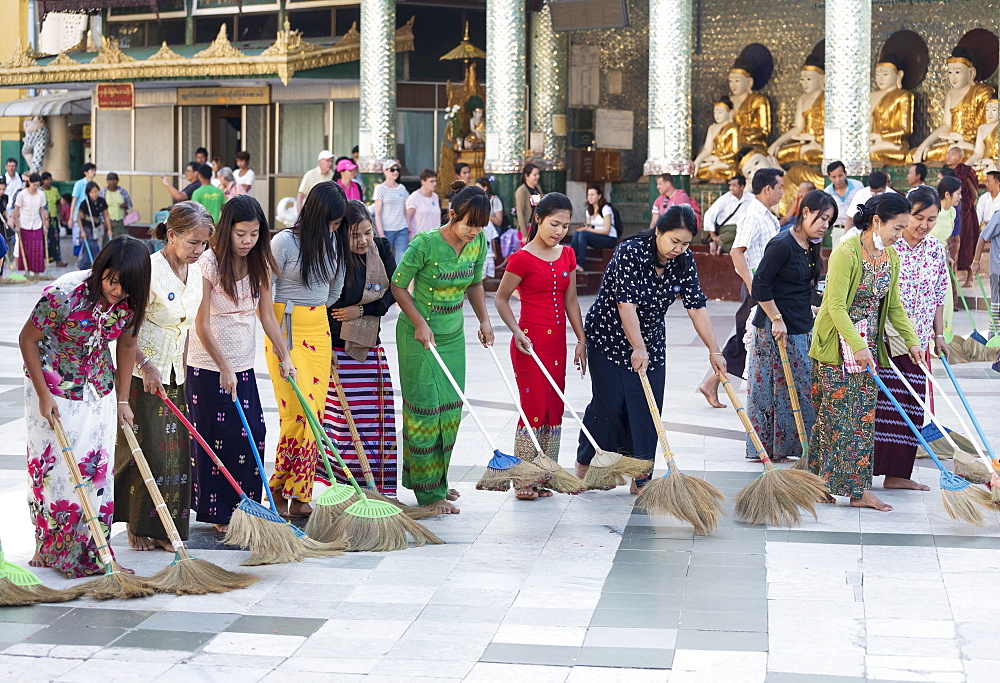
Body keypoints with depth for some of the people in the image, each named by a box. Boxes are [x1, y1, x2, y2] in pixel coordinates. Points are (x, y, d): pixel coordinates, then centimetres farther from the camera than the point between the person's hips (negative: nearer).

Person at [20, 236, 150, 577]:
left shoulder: (129, 303, -13)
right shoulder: (64, 294, -28)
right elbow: (27, 340, -17)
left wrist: (122, 399, 7)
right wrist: (44, 396, -15)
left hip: (99, 392, 4)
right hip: (53, 391, -4)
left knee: (98, 469, 5)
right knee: (54, 468, 1)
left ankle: (91, 550, 14)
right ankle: (53, 550, 16)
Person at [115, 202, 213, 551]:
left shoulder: (195, 270, 2)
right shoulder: (150, 270, -20)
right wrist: (146, 367, -23)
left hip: (175, 372, 7)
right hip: (142, 371, -7)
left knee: (176, 447, 5)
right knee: (144, 447, -2)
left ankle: (166, 528, 14)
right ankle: (139, 527, 13)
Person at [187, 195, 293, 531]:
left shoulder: (260, 265, 2)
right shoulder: (208, 264, -16)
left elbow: (267, 315, 10)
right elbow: (202, 325, -16)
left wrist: (285, 357, 4)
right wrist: (224, 369, -17)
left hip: (243, 364, 5)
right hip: (207, 365, -5)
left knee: (253, 433, 2)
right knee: (215, 437, -1)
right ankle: (218, 513, 11)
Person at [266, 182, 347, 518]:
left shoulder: (335, 242, 6)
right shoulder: (284, 242, -11)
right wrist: (279, 343, -14)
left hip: (319, 330, 6)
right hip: (286, 328, -6)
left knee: (315, 413, 2)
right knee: (297, 412, -11)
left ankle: (300, 496, 7)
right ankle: (278, 490, 3)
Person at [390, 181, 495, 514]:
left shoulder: (478, 243, -4)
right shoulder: (425, 244, -22)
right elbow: (398, 285, -11)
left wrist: (484, 320, 3)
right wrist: (419, 323, -16)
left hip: (453, 335, 6)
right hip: (419, 335, -6)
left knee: (450, 409, 9)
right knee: (425, 408, -4)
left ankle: (437, 479, 23)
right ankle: (428, 492, 3)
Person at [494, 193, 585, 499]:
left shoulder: (567, 256, 9)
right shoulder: (522, 259, -11)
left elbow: (570, 301, 13)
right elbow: (501, 299, -5)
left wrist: (581, 339, 11)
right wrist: (517, 333, -16)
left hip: (557, 342, 7)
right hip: (530, 343, -7)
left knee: (554, 409, 8)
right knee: (533, 407, -6)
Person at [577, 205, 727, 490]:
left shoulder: (684, 261, -8)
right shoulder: (630, 252, -24)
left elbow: (697, 307, -8)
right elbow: (626, 304, -30)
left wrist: (714, 351, -12)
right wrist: (638, 349, -36)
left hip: (651, 342, 5)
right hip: (610, 338, -5)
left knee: (647, 410, -1)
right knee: (608, 405, -2)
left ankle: (640, 478, 3)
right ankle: (584, 463, 19)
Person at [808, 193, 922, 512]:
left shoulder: (891, 257, 5)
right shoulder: (846, 252, -18)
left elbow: (893, 305, 14)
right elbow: (836, 306, -21)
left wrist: (912, 340, 4)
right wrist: (857, 347, -26)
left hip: (867, 345, 7)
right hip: (838, 344, -7)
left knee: (864, 417, 6)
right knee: (836, 413, -3)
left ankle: (858, 489, 9)